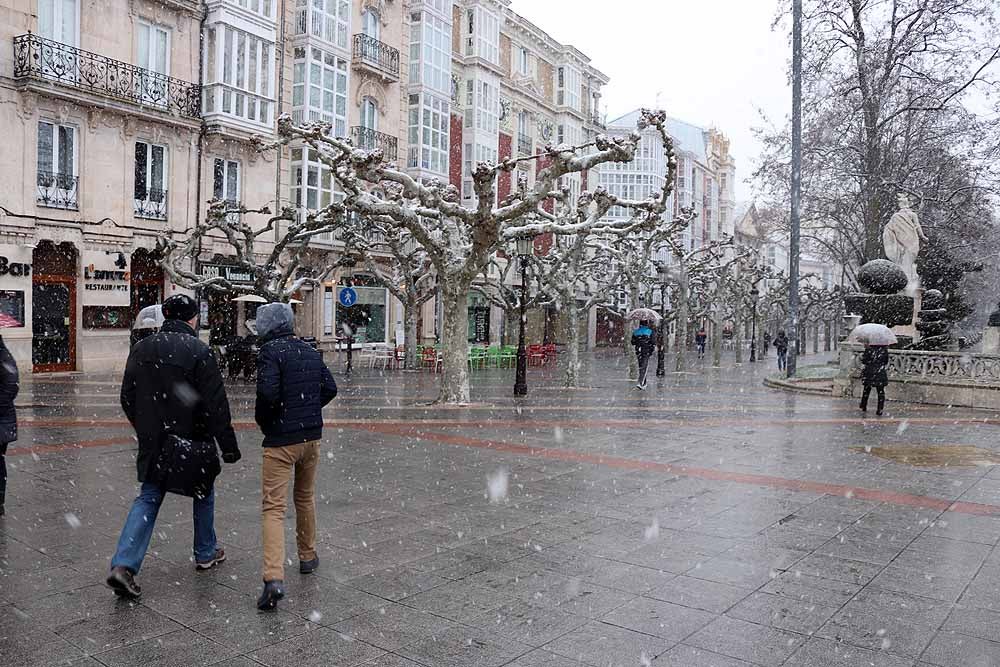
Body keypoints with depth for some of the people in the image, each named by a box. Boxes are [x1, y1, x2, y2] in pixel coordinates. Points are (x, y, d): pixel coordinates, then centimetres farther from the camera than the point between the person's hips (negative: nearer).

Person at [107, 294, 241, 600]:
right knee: (203, 494, 17)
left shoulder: (141, 348, 4)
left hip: (153, 443, 4)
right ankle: (206, 554, 30)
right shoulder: (198, 351, -14)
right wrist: (228, 445, -11)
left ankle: (124, 565, -6)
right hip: (193, 439, -4)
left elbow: (128, 399, 9)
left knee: (148, 498, 9)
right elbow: (216, 405, -16)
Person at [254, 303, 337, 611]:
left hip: (280, 439, -6)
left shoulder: (270, 351, -11)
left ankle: (274, 577, -17)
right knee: (305, 498, 23)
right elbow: (330, 388, 10)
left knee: (273, 507, -5)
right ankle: (308, 557, 36)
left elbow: (267, 392, -23)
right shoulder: (310, 351, 9)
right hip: (312, 436, 6)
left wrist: (262, 420, -5)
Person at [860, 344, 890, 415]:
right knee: (880, 391, 7)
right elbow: (886, 362, 6)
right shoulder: (885, 350, -6)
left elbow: (863, 361, -7)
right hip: (881, 374, 1)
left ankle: (863, 407, 24)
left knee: (866, 390, 16)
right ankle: (880, 409, 4)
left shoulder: (869, 350, -13)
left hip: (869, 373, -1)